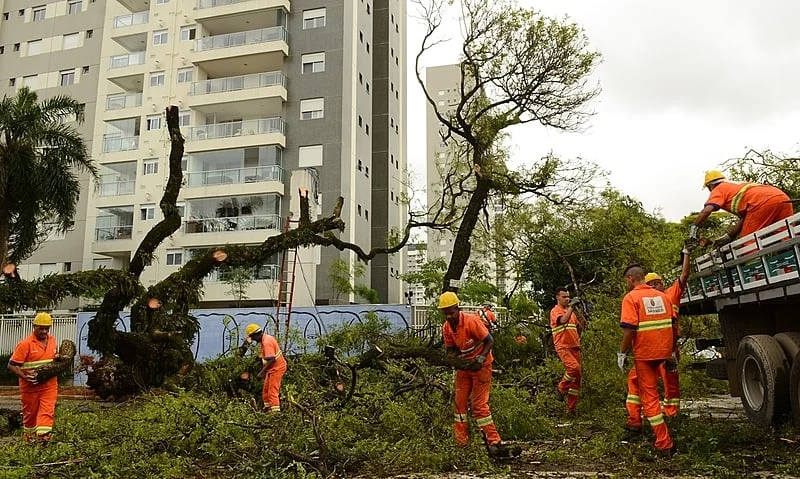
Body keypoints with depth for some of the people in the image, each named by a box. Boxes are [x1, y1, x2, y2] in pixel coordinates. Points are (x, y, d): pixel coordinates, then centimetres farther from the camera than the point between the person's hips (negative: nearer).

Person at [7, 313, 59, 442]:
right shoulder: (25, 344, -12)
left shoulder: (52, 340, 6)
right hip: (30, 386, -3)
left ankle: (43, 437, -16)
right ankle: (29, 440, 33)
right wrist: (25, 377, -24)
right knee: (30, 414, 14)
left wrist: (57, 358, 1)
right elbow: (12, 365, -12)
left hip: (49, 385, 3)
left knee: (47, 412, -10)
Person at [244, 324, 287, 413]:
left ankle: (275, 411, -10)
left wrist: (262, 372, -27)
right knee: (265, 391, 17)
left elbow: (271, 360, -30)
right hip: (272, 369, 11)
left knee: (272, 391, -11)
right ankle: (267, 408, 26)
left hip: (276, 368, -11)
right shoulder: (266, 338, 8)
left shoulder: (266, 342, -24)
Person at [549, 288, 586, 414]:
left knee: (577, 378, 3)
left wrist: (582, 323, 1)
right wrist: (571, 306, -21)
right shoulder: (555, 311, -1)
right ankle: (561, 389, -4)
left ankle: (571, 408, 10)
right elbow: (563, 320, -23)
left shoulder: (572, 312, 20)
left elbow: (579, 329, 20)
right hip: (563, 347, -7)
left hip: (574, 347, 7)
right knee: (574, 367, -29)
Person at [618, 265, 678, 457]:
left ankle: (664, 444, 2)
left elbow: (630, 329, -18)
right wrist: (672, 351, 21)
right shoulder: (662, 296, 9)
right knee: (635, 380, 27)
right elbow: (673, 325, 11)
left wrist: (622, 353, -7)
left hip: (644, 352, -7)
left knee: (649, 396, 2)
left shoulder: (631, 297, -10)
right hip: (663, 351, 7)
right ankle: (634, 421, 29)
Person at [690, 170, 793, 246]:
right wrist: (729, 236, 28)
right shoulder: (738, 187, 38)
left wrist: (693, 227, 6)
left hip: (763, 202, -8)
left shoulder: (718, 189, 17)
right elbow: (744, 218, 30)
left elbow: (707, 210, -3)